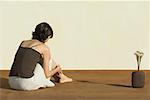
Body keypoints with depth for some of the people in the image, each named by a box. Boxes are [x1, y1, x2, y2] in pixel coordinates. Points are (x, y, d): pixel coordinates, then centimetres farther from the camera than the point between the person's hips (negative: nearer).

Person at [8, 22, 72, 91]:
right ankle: (62, 77, 40)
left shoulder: (23, 43, 18)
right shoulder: (45, 48, 1)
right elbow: (46, 75, 3)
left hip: (13, 83, 6)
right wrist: (57, 69, 25)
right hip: (28, 84, -6)